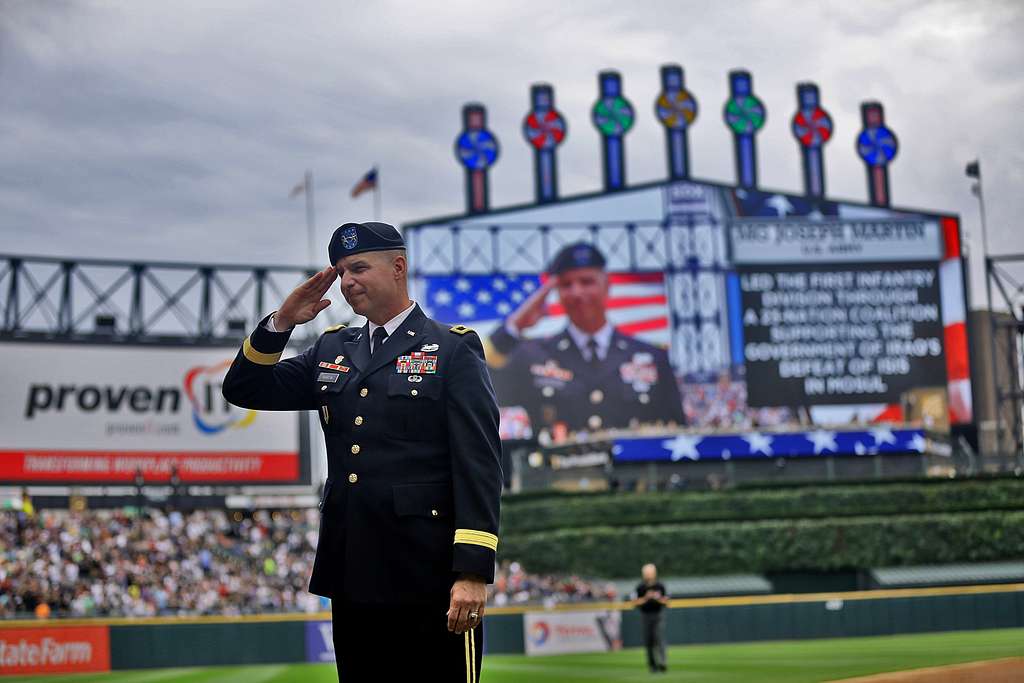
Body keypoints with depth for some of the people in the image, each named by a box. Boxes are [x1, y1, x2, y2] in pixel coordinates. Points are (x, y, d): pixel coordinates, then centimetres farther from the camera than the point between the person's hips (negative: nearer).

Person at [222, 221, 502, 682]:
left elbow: (479, 466, -9)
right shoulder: (332, 350, 16)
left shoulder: (454, 350, -1)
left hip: (428, 580, -6)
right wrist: (281, 322, 1)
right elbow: (244, 390, 16)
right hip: (352, 579, 6)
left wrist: (473, 571, -18)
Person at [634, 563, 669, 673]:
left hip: (659, 615, -1)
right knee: (648, 642, 2)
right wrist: (646, 598, -16)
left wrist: (658, 598, -15)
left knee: (659, 638, -17)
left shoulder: (660, 586, 1)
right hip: (645, 616, 1)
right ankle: (652, 665, 12)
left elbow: (666, 602, 5)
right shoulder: (640, 587, 0)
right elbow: (635, 603, -2)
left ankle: (661, 662, -27)